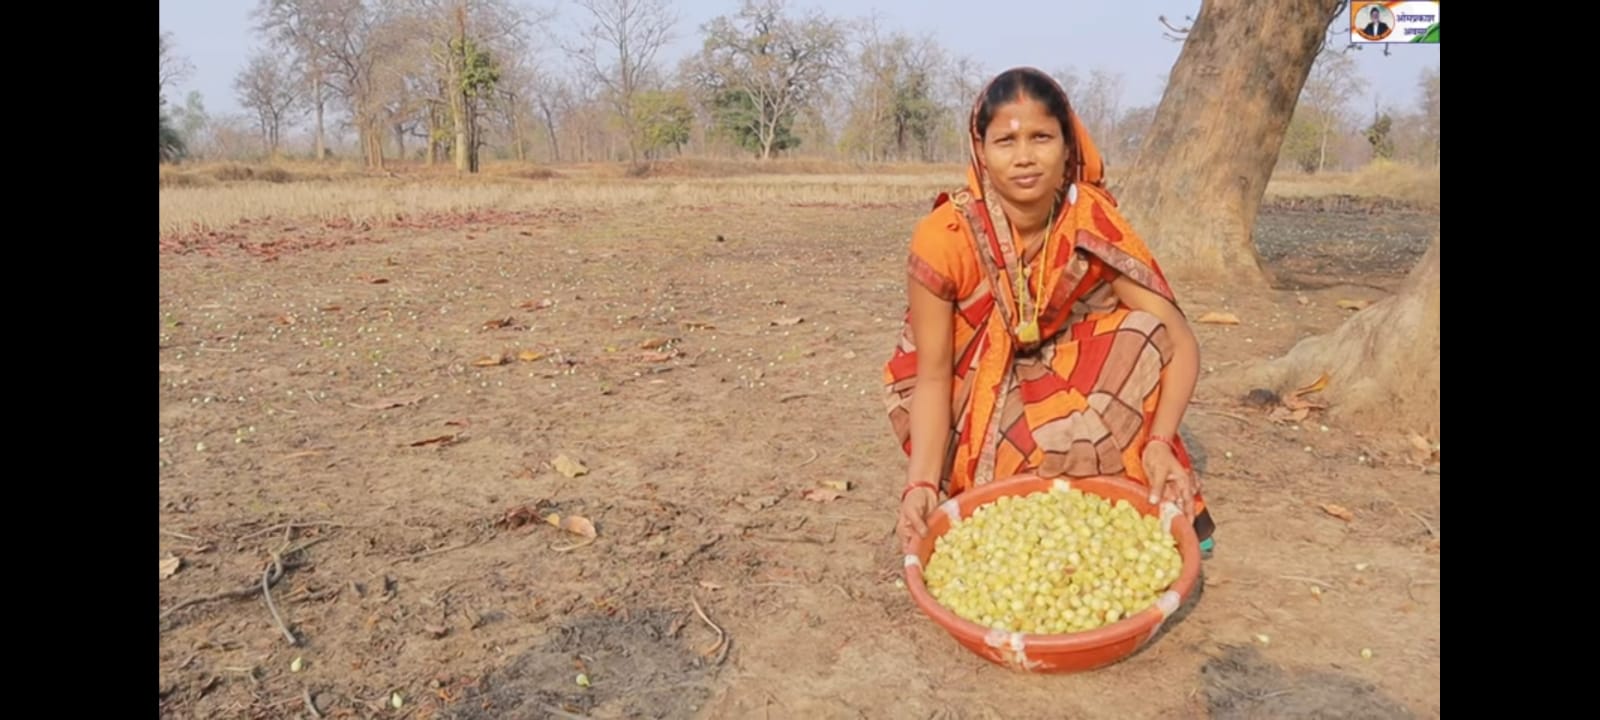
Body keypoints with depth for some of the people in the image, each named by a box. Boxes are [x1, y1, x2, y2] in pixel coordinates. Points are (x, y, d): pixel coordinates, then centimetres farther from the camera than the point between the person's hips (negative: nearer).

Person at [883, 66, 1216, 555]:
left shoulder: (1093, 221, -17)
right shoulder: (943, 239, -24)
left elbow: (1177, 341, -18)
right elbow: (932, 377, -19)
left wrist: (1159, 442, -35)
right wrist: (924, 483, -34)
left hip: (1060, 390, 4)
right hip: (977, 405, -3)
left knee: (1144, 336, -21)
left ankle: (1160, 508, -10)